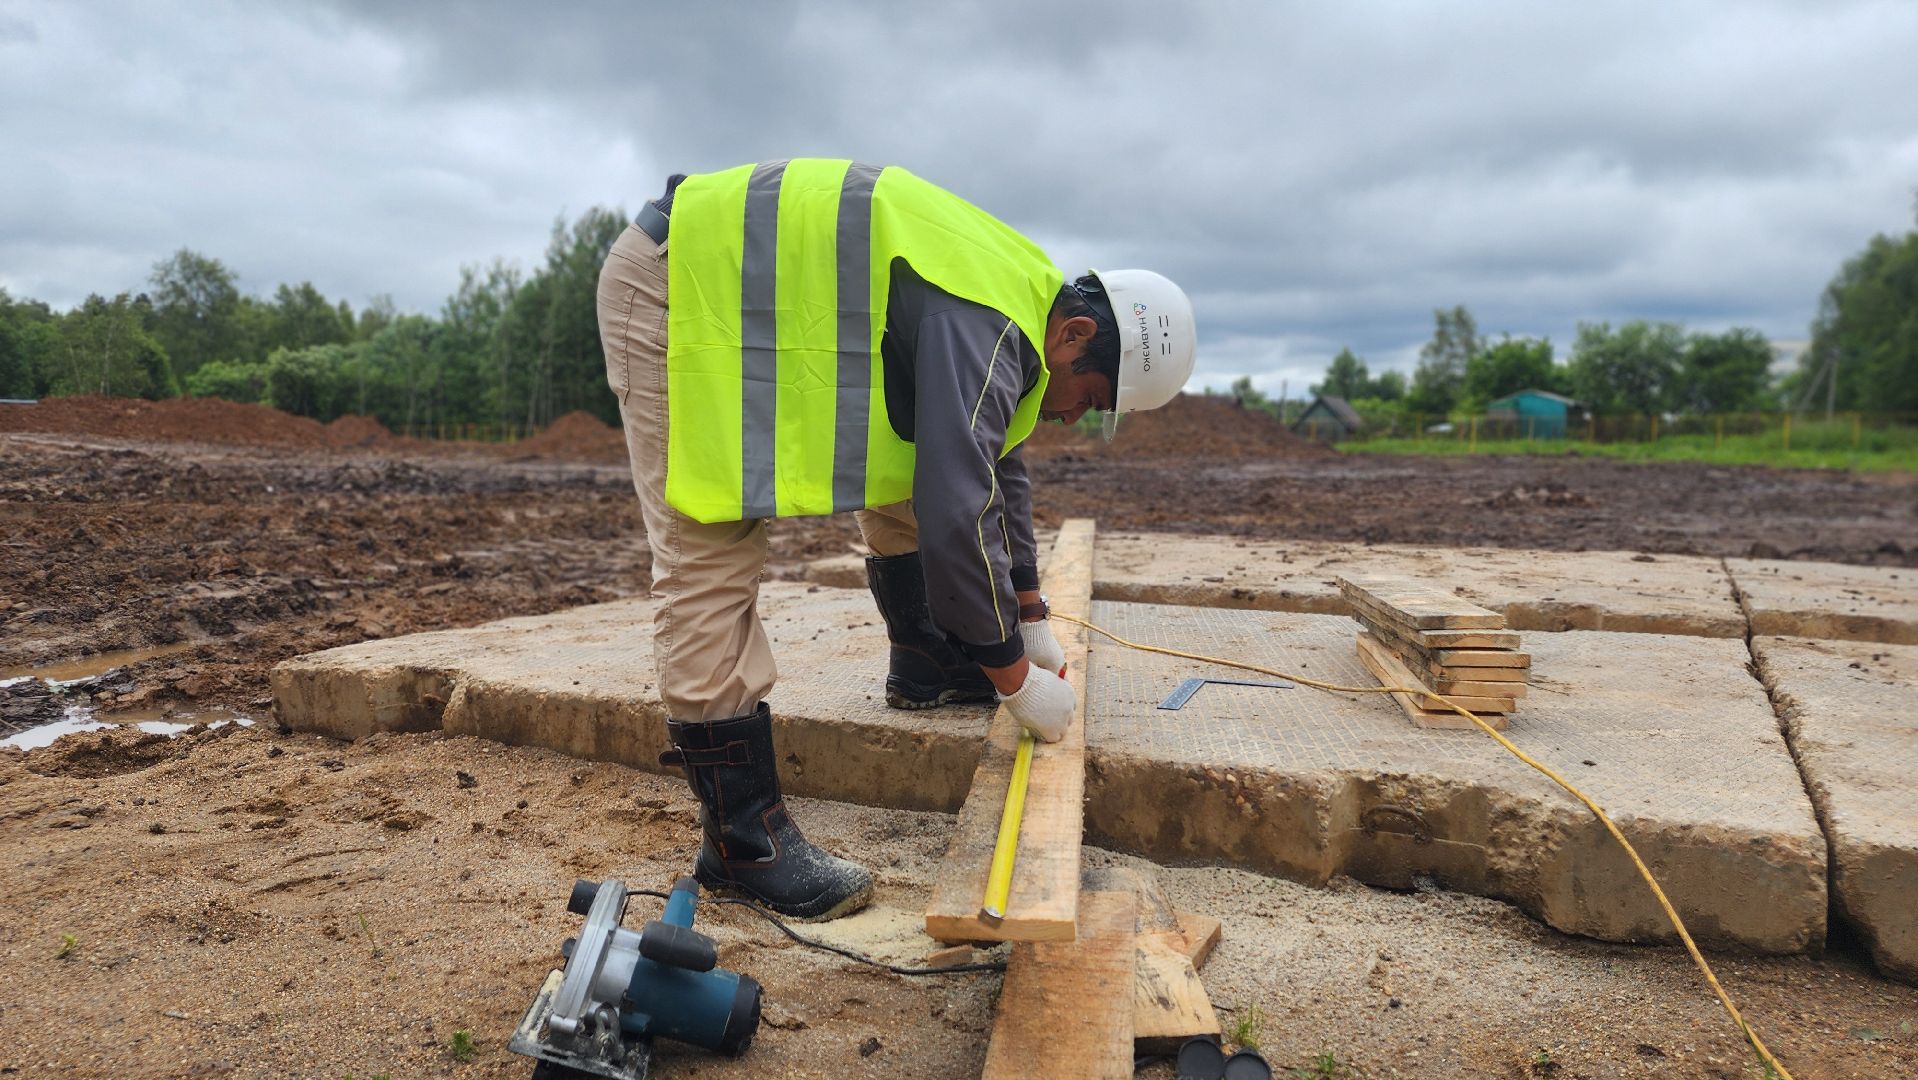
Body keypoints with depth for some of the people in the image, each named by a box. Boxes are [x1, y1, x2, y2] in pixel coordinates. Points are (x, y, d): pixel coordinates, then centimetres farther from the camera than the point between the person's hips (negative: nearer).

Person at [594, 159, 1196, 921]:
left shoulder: (1022, 295, 6)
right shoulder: (986, 333, -26)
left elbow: (998, 473, 16)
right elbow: (958, 522, -30)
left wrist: (1032, 625, 18)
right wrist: (1019, 680, -15)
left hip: (764, 291, 10)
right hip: (678, 283, -10)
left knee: (909, 469, 11)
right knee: (710, 562, -14)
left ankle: (928, 667, 26)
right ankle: (742, 840, -8)